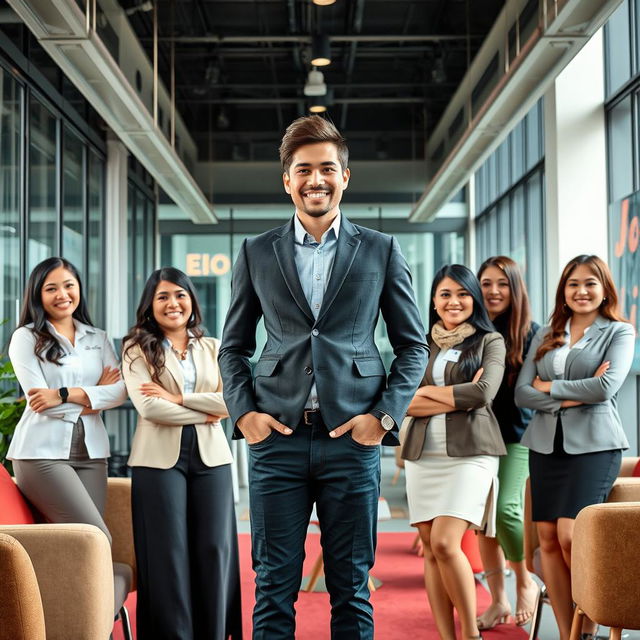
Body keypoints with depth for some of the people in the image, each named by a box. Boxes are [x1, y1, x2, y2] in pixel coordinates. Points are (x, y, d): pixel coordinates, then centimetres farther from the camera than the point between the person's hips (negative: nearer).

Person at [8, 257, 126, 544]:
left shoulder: (98, 338, 15)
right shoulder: (26, 338, 3)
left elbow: (120, 391, 0)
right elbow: (38, 399, -8)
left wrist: (67, 395, -13)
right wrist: (95, 395, -1)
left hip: (90, 453, 4)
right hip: (43, 452, -4)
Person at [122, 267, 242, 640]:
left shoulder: (213, 348, 12)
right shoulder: (138, 349, 3)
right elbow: (147, 407, -10)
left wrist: (177, 398, -9)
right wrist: (204, 413, -6)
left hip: (211, 456, 3)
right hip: (160, 458, -2)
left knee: (214, 549, 1)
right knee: (168, 552, 1)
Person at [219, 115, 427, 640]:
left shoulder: (380, 251, 7)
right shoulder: (257, 254, 10)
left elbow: (413, 344, 9)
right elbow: (233, 347, 14)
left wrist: (385, 414, -4)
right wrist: (243, 412, -1)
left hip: (352, 438, 0)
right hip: (277, 438, 1)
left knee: (351, 586, 7)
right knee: (274, 585, 5)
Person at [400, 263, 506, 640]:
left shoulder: (490, 341, 6)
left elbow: (484, 392, -11)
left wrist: (427, 392, -2)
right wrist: (459, 398, -9)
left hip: (470, 453, -4)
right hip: (423, 454, 4)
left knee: (445, 543, -16)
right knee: (430, 549, 3)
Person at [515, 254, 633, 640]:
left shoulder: (619, 332, 4)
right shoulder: (545, 336, 14)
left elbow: (606, 387, -12)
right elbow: (522, 394, 5)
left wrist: (550, 386, -3)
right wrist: (572, 398, -9)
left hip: (593, 445, -4)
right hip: (546, 445, 5)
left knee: (570, 536, -15)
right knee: (548, 539, 0)